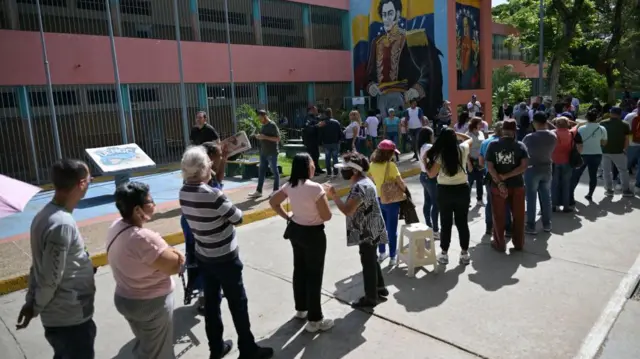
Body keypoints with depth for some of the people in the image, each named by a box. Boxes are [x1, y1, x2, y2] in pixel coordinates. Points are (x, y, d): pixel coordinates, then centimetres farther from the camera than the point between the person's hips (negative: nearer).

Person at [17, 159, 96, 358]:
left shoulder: (45, 214, 2)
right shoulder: (62, 224, -28)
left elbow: (38, 266, 7)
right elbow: (50, 279, -22)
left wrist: (31, 301, 12)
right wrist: (35, 309, -5)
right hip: (71, 319, -8)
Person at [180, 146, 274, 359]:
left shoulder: (184, 192, -6)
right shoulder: (212, 195, -28)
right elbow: (238, 218, -17)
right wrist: (228, 209, -1)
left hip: (203, 257, 7)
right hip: (225, 258, -7)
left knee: (211, 302, 18)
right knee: (238, 304, 8)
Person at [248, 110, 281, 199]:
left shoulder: (272, 125, -11)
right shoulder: (263, 126, 12)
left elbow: (278, 138, -16)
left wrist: (265, 137, -21)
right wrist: (259, 137, 1)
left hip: (272, 153, -8)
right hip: (263, 153, 8)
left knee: (274, 171, 3)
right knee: (261, 172, 7)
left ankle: (276, 190, 12)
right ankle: (258, 191, 11)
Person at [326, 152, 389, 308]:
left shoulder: (360, 187, -26)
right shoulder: (364, 182, 8)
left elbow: (348, 210, -28)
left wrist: (333, 195, -22)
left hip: (367, 232, -10)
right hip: (370, 231, 10)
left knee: (368, 263, 3)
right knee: (372, 261, 22)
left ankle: (371, 298, 18)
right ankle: (380, 289, 37)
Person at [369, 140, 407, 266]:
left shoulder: (372, 165, -2)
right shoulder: (391, 165, -20)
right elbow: (401, 183, -17)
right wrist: (405, 190, 0)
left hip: (379, 199, 6)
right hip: (391, 200, -6)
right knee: (392, 230, 5)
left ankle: (382, 253, 32)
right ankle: (393, 257, 14)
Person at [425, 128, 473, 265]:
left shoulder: (440, 154, -13)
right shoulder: (463, 149, -4)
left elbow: (431, 174, -9)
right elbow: (469, 139, 19)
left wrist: (425, 162, 3)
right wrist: (456, 133, 15)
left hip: (445, 191, -2)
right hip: (462, 189, 2)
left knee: (446, 223, 9)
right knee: (462, 222, 12)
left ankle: (444, 254, 17)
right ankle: (465, 254, 20)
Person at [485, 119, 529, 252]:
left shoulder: (493, 145, -3)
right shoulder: (520, 145, -3)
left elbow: (490, 167, -11)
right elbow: (524, 166, -15)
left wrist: (500, 183, -14)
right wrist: (506, 176, -13)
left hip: (497, 185, 0)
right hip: (517, 186, 0)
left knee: (498, 216, 11)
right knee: (518, 216, 15)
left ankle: (499, 244, 20)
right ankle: (518, 243, 25)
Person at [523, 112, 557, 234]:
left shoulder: (529, 137, -20)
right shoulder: (553, 136, -6)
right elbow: (551, 151, 7)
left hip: (532, 170, -4)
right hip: (547, 169, 5)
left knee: (531, 198, 3)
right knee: (546, 197, 13)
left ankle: (531, 226, 8)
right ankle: (547, 224, 23)